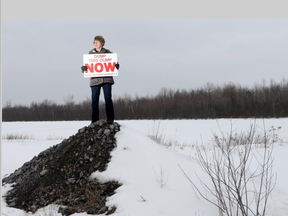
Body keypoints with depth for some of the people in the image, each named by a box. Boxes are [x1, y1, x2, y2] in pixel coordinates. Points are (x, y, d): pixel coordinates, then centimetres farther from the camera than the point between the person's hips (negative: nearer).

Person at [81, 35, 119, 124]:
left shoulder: (107, 52, 7)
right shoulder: (91, 53, 9)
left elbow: (114, 62, 8)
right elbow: (86, 64, 6)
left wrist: (116, 65, -15)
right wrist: (83, 68, -16)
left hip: (107, 79, -1)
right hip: (95, 79, 1)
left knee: (108, 98, -3)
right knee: (94, 100, 0)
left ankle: (110, 119, 3)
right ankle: (95, 120, 6)